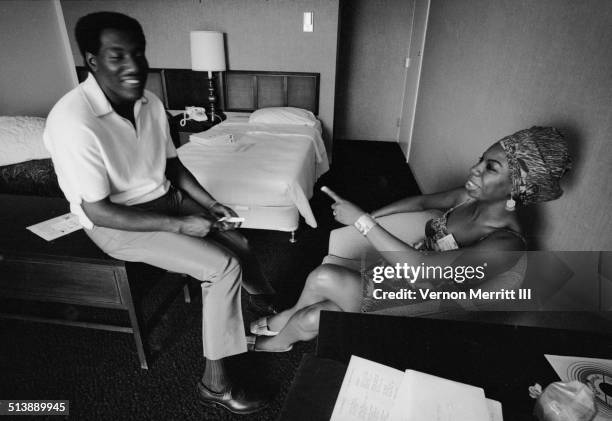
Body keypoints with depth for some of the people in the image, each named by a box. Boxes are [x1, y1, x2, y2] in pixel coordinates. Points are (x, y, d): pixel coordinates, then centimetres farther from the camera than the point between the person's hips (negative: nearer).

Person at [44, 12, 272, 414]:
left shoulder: (151, 103, -4)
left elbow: (172, 164, 8)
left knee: (239, 245, 1)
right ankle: (215, 382, -2)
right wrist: (178, 225, -24)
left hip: (165, 198, 7)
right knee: (223, 268, -19)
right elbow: (98, 211, -24)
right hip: (117, 222, -7)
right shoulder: (74, 121, -26)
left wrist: (211, 204, -4)